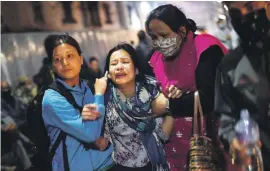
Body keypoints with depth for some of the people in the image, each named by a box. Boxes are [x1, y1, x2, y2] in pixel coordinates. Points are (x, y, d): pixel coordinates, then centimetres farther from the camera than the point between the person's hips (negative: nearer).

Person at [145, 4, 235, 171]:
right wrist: (173, 96, -16)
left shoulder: (205, 50, -14)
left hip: (212, 135, -5)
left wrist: (169, 105, -22)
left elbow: (210, 99, -22)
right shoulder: (157, 59, 6)